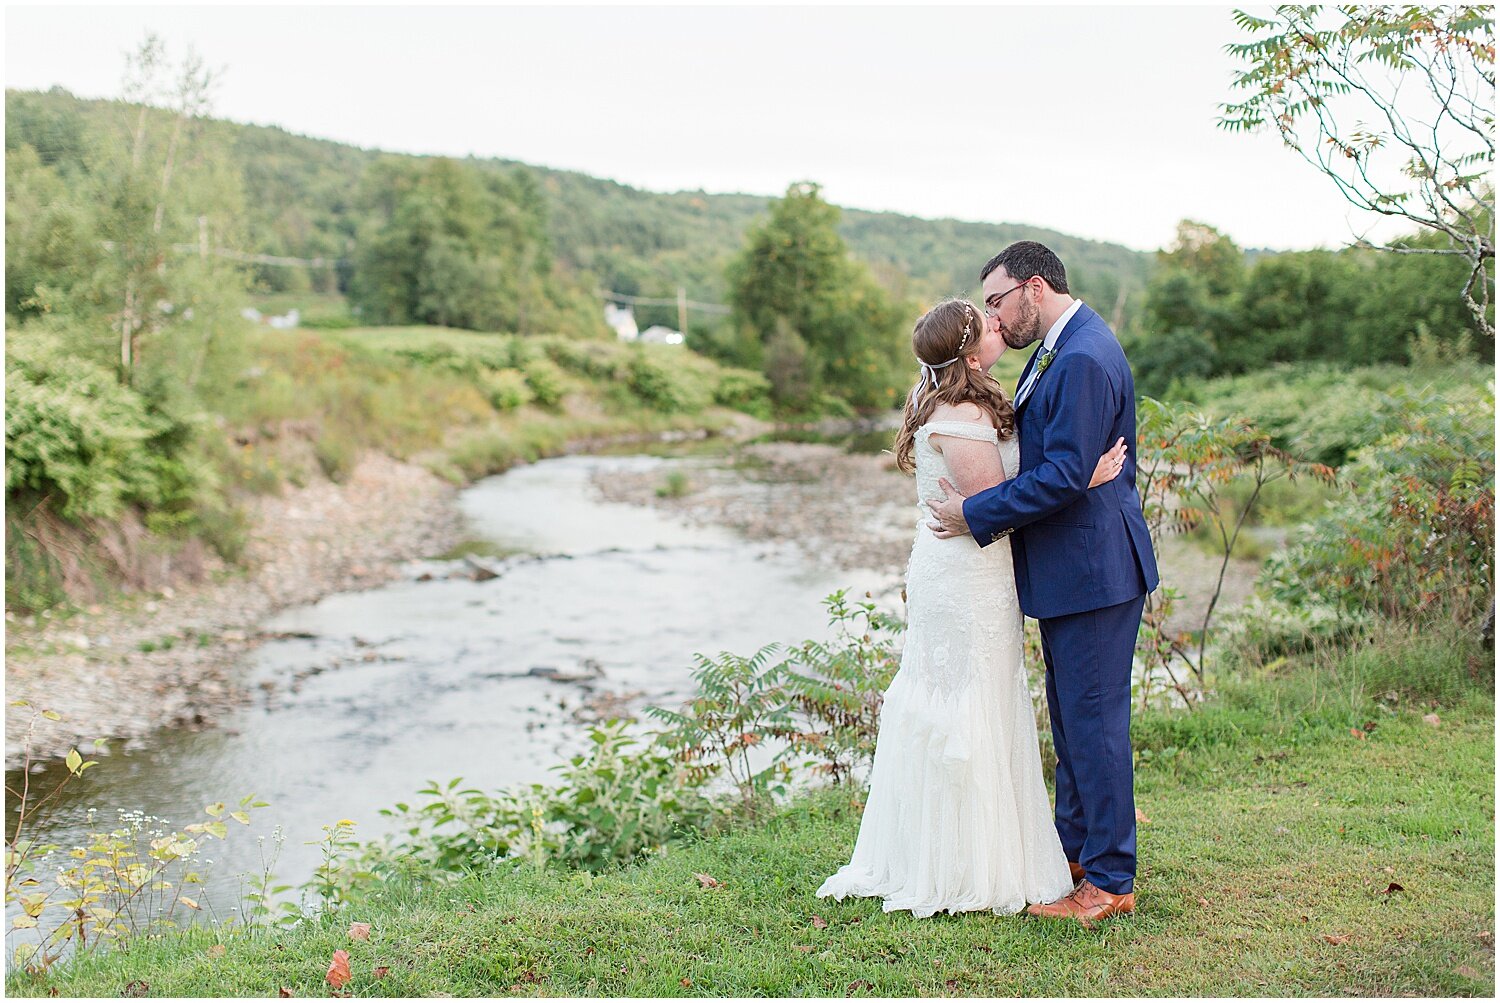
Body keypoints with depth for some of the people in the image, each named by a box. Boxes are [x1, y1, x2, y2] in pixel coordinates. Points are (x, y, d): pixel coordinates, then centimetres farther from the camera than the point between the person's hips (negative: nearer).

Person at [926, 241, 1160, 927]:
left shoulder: (1085, 358, -21)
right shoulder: (1058, 349, 13)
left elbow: (1065, 474, -25)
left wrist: (975, 515, -18)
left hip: (1093, 567, -11)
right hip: (1065, 567, 11)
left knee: (1094, 720, -2)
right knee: (1069, 716, 19)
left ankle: (1109, 882, 8)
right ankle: (1075, 846, 34)